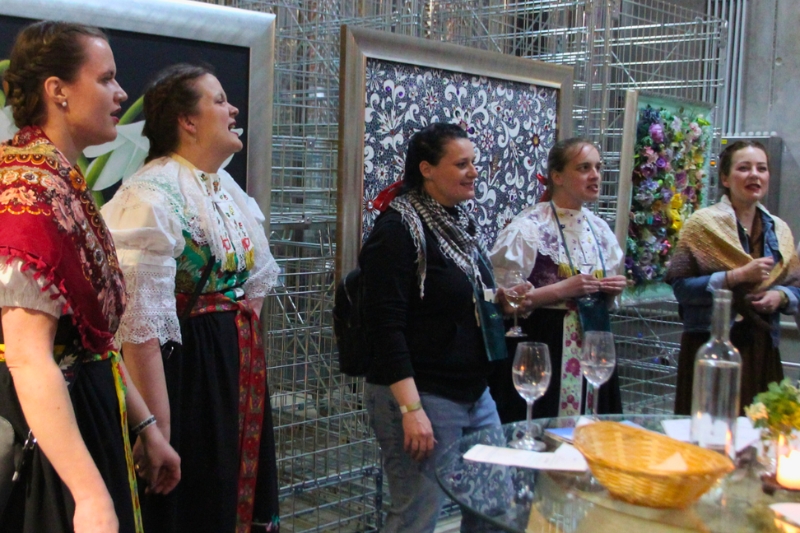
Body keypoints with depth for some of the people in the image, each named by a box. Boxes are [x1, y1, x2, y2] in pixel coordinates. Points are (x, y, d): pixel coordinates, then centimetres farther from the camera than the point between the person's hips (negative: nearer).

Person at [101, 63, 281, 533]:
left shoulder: (227, 189, 11)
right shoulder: (154, 194, -17)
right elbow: (139, 319, -22)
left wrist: (249, 346, 13)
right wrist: (157, 423, -23)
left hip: (240, 365, 8)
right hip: (188, 366, -8)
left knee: (243, 492, 17)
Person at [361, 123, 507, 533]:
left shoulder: (462, 223, 12)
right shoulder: (398, 229, -14)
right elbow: (386, 326, -20)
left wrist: (502, 301, 8)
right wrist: (411, 408, -25)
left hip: (476, 395, 9)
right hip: (421, 396, -9)